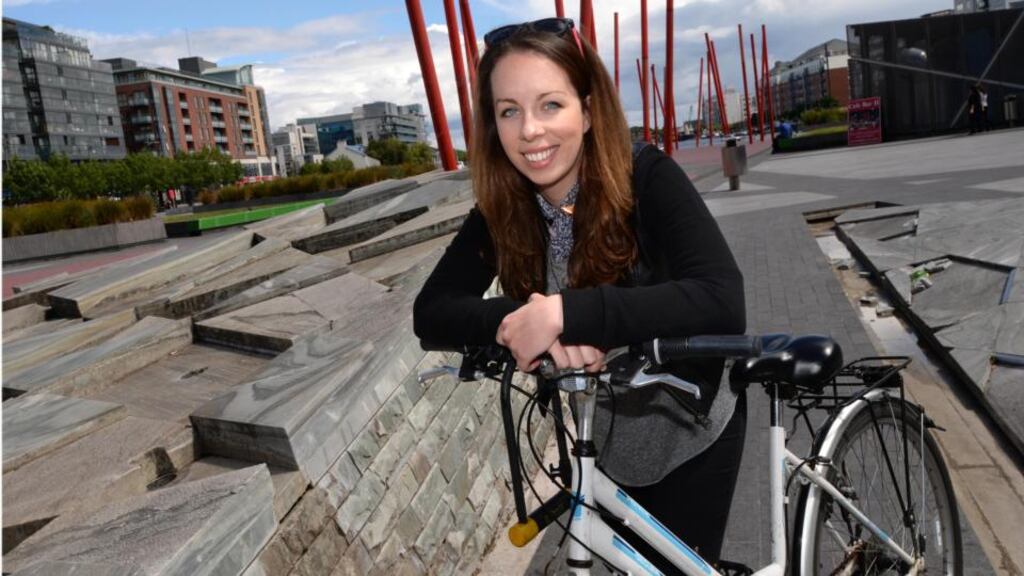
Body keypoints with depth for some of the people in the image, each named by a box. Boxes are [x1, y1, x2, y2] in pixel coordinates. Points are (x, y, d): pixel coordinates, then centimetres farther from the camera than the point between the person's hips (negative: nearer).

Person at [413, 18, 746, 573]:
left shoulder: (648, 178, -25)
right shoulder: (501, 212, -13)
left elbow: (722, 303, -37)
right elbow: (430, 313, -16)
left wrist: (565, 314, -43)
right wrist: (517, 319, -36)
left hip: (690, 432, -4)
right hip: (603, 439, 4)